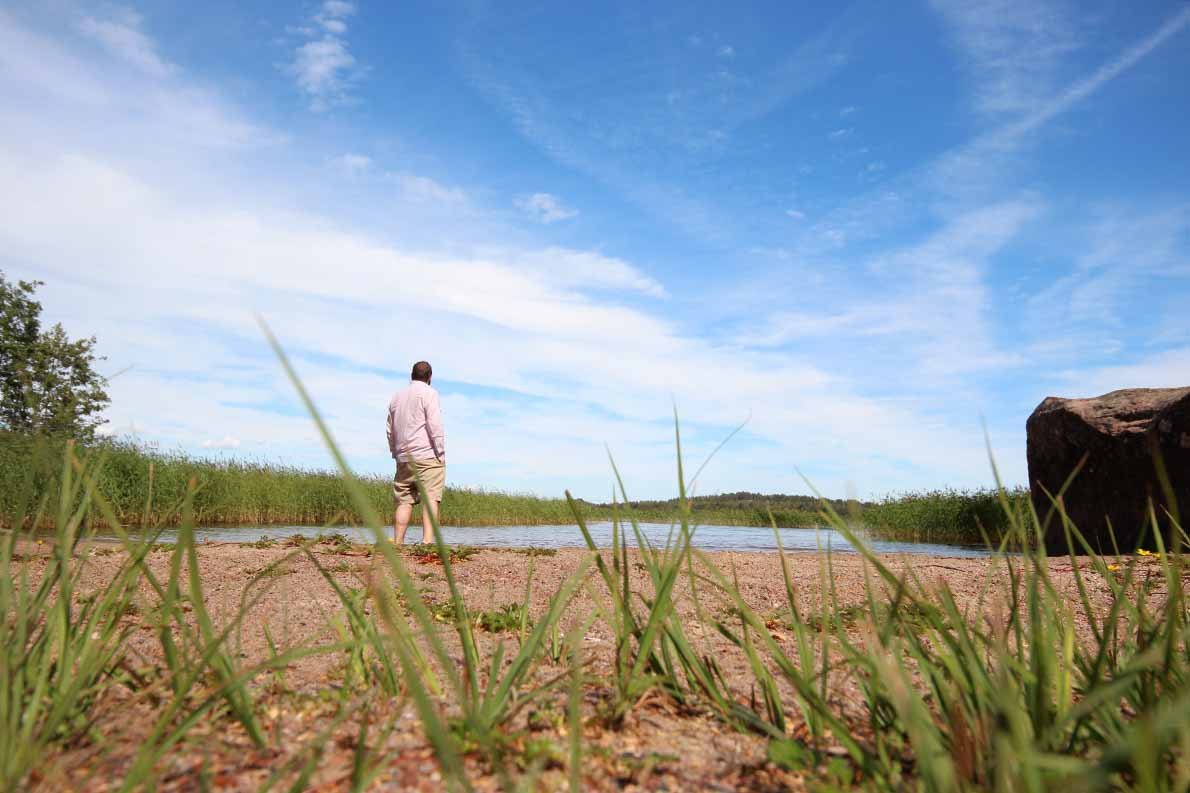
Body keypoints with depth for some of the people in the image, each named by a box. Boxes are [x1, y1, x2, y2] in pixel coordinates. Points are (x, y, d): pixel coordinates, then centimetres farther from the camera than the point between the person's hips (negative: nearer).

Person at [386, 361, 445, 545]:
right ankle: (428, 540, -22)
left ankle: (398, 543, 3)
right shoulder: (428, 393, -1)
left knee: (404, 501, 7)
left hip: (403, 457, 6)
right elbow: (435, 426, -10)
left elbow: (389, 430, 22)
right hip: (427, 455, -6)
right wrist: (441, 453, -8)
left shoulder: (397, 396, 20)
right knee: (431, 498, -11)